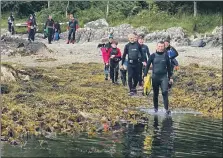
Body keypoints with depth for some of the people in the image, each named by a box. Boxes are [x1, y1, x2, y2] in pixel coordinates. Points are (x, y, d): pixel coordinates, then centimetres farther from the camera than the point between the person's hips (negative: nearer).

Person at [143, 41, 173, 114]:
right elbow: (147, 66, 4)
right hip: (155, 77, 1)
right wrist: (145, 75, -4)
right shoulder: (153, 56, 1)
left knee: (165, 92, -15)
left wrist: (170, 77, 12)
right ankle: (155, 108, 21)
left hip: (164, 77, -1)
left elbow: (168, 67, 11)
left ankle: (166, 108, -16)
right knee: (155, 93, 9)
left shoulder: (166, 56, 3)